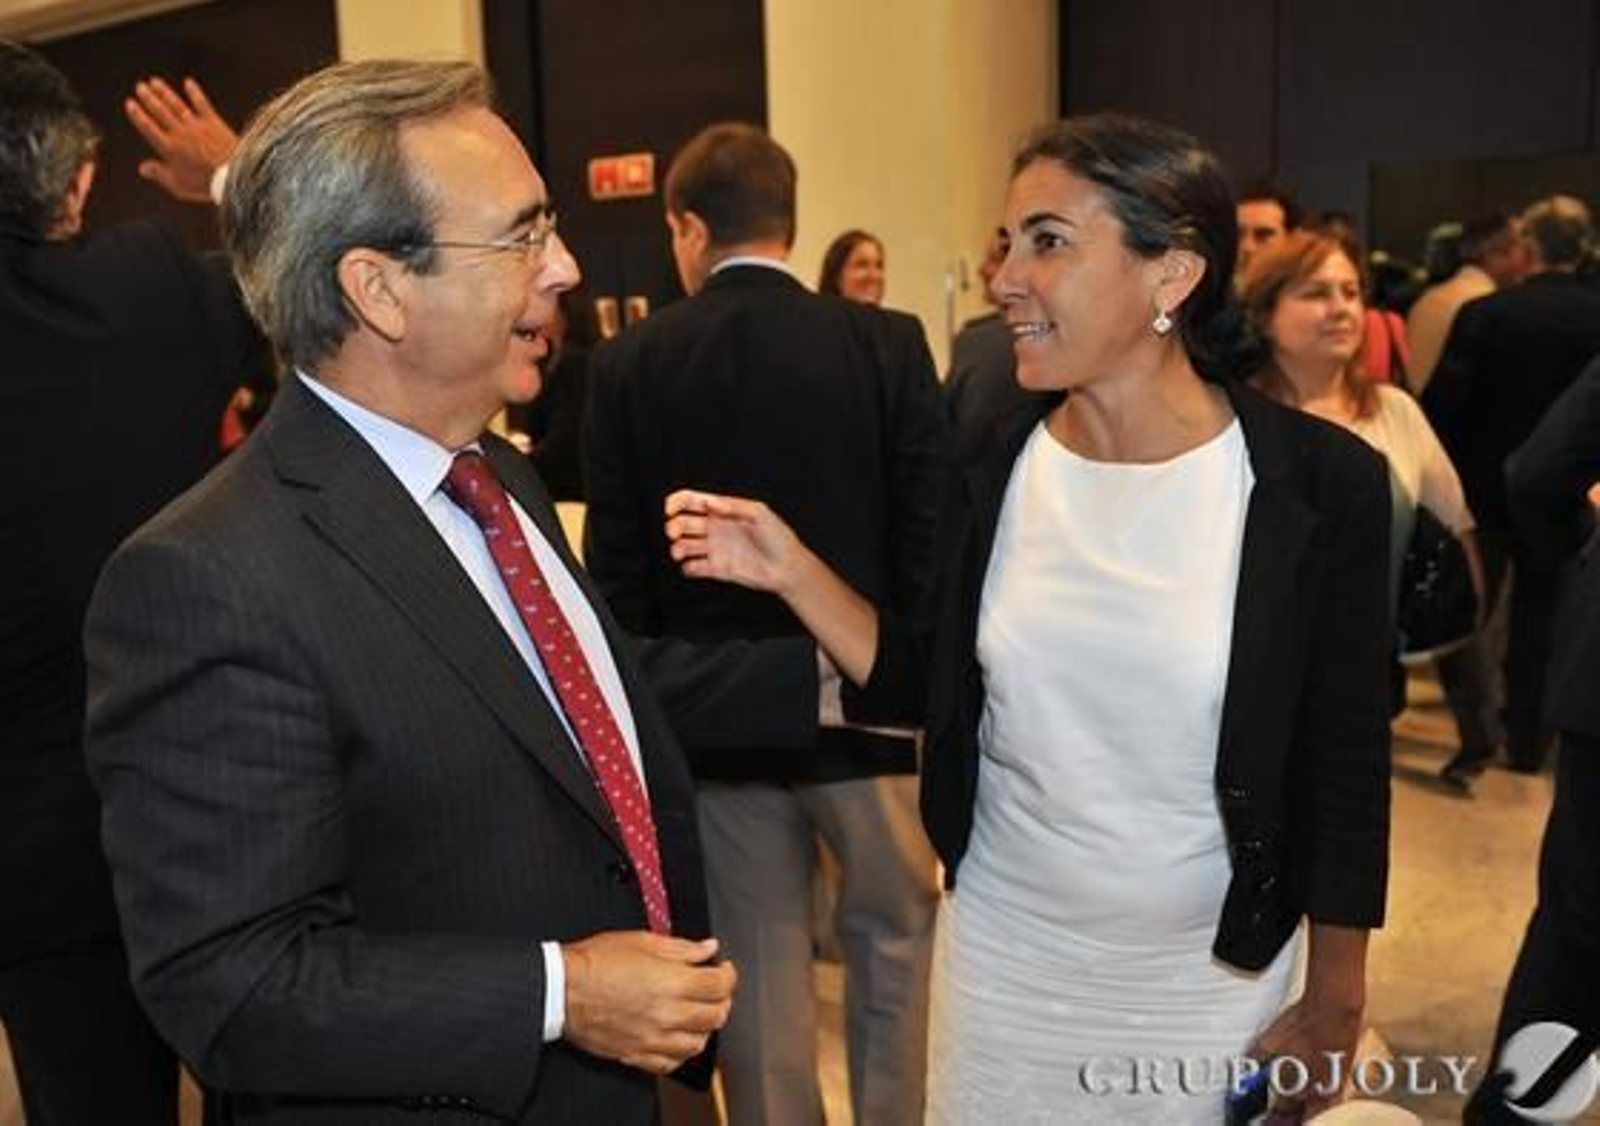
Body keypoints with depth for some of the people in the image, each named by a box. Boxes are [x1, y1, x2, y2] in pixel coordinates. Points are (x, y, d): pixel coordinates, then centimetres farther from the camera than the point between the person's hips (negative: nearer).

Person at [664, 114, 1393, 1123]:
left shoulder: (1319, 481, -16)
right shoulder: (995, 473, -6)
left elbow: (1345, 767, -9)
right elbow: (932, 691, 1)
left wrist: (1334, 1004, -2)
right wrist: (793, 571, -11)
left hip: (1212, 986, -2)